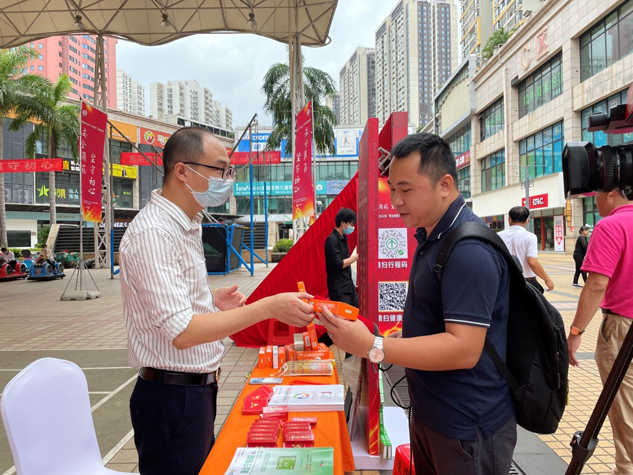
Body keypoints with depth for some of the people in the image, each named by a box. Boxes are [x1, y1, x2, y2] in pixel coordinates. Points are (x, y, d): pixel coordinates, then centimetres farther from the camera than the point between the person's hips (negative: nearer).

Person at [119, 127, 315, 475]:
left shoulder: (187, 225, 8)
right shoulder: (153, 232, -23)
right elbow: (181, 332, -28)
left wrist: (211, 300, 4)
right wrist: (268, 307, -31)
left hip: (196, 389, 9)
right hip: (172, 397, -9)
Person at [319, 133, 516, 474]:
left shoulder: (469, 250, -25)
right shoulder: (431, 235, 6)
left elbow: (463, 349, -29)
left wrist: (373, 347, -31)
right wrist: (400, 337, 6)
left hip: (466, 430, -8)